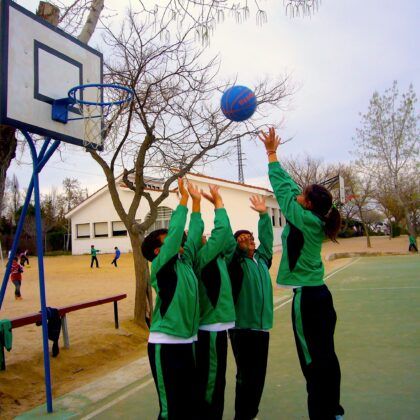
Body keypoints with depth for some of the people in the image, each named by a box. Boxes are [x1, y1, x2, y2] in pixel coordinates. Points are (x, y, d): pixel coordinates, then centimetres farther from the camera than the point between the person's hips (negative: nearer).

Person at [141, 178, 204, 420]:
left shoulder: (184, 261, 8)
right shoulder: (161, 267, -11)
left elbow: (192, 235, 10)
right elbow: (175, 232, -19)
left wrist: (197, 202, 9)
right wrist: (184, 199, -14)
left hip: (187, 341, 8)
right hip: (166, 345, -7)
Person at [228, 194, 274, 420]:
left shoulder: (262, 258, 11)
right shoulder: (235, 261, -6)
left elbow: (267, 237, 18)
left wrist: (264, 213, 15)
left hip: (262, 325, 6)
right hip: (242, 326, -6)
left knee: (258, 376, 14)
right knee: (246, 376, 0)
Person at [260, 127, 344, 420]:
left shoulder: (304, 219, -13)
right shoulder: (315, 222, 7)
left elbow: (282, 188, -5)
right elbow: (288, 186, 14)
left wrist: (271, 153, 4)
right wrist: (273, 154, 21)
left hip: (306, 297, -9)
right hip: (319, 294, 9)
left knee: (313, 361, 0)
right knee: (325, 357, 16)